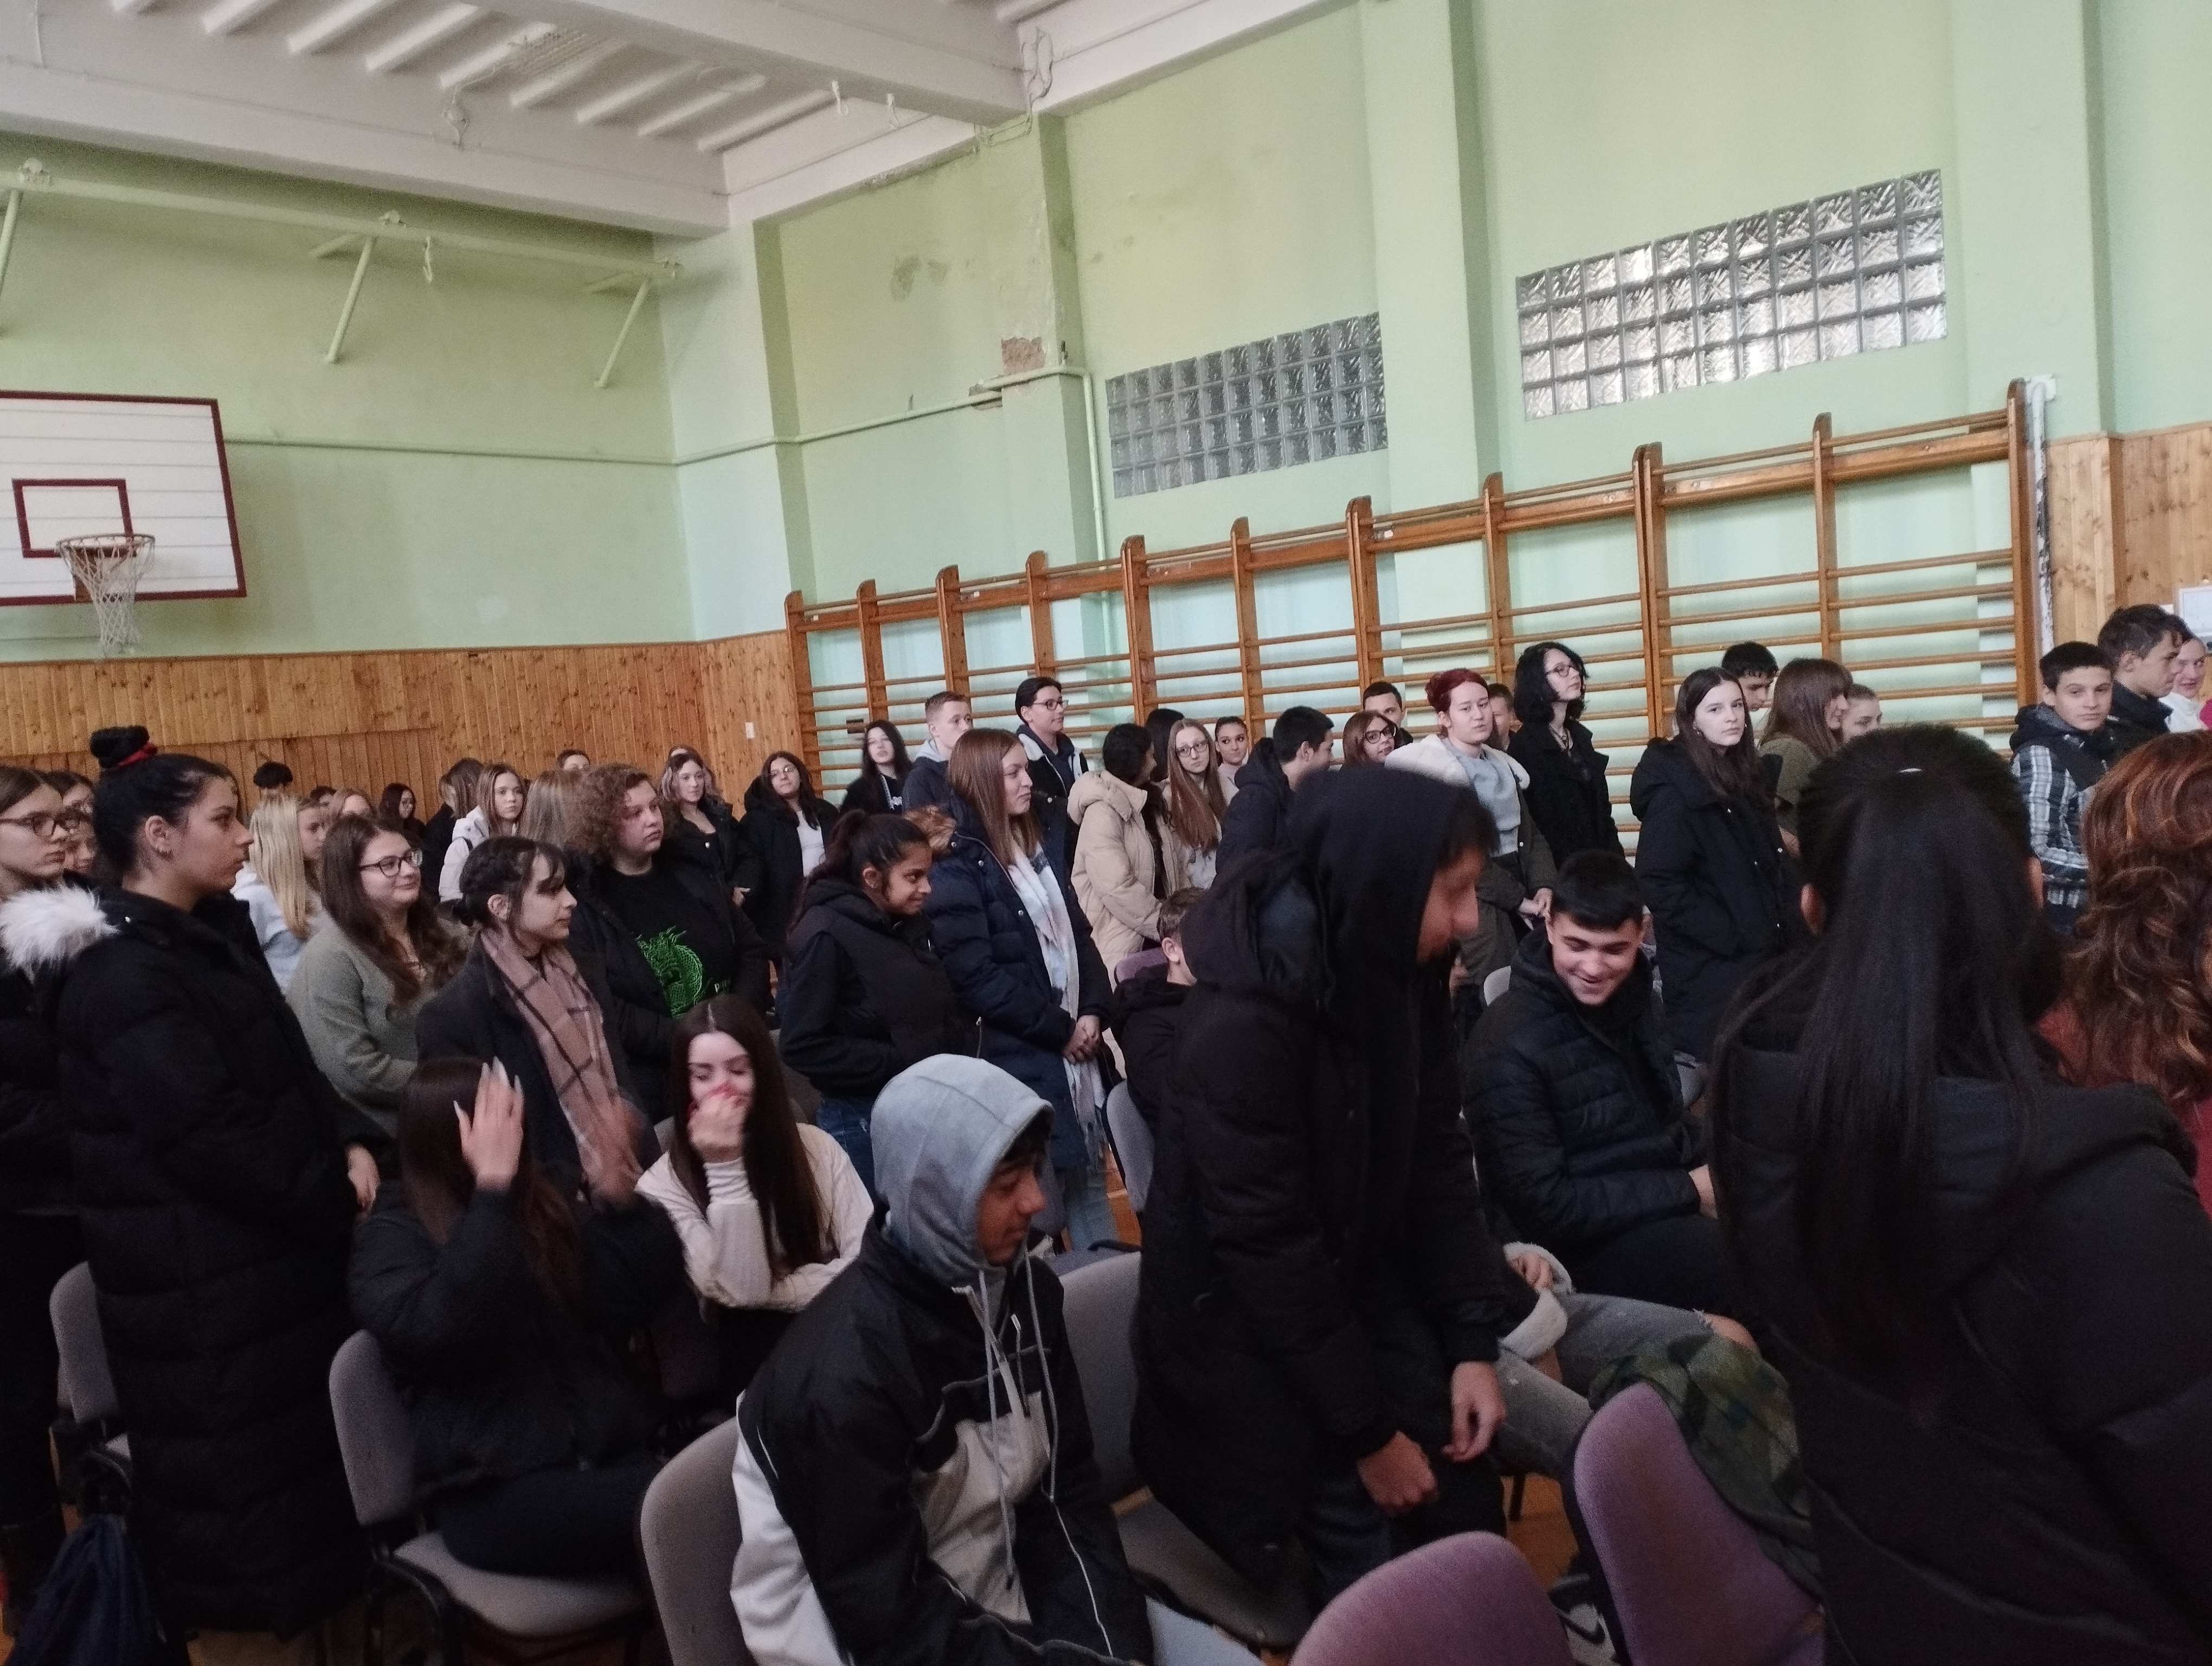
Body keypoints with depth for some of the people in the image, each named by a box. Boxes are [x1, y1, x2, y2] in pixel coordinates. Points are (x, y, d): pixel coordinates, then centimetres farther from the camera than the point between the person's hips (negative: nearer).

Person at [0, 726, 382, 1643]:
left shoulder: (213, 933, 9)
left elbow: (292, 1069, 13)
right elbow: (210, 1137, -23)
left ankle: (322, 1608, 34)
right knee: (236, 1462, 5)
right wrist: (333, 1202, -14)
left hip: (269, 1244, 9)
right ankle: (240, 1620, 22)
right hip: (199, 1276, -9)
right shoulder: (121, 973, -19)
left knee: (300, 1442, 19)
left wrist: (352, 1145, -4)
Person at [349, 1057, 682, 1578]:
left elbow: (653, 1283, 6)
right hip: (495, 1491, -5)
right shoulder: (393, 1235, -1)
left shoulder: (542, 1208, 14)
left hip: (610, 1452, 5)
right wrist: (492, 1189, -24)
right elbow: (436, 1329, -22)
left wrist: (618, 1187, -8)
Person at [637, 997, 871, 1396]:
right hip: (752, 1348, -3)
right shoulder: (664, 1185, -5)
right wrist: (724, 1168, -20)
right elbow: (742, 1292, -14)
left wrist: (772, 1294, -11)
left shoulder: (815, 1147, 3)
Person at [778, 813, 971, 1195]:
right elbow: (804, 1047, -19)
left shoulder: (911, 924, 8)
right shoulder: (825, 936, -15)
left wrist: (961, 1048, -1)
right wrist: (899, 1063, -19)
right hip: (865, 1122, -7)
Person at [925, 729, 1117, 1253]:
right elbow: (977, 977, -19)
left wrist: (1092, 1011, -4)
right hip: (1017, 1056, -7)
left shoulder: (1038, 850, 11)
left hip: (1076, 1043, 7)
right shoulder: (956, 867, -13)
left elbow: (1079, 935, 13)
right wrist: (1058, 1029, -14)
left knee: (1090, 1174, 15)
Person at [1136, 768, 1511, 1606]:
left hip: (1365, 1286, 6)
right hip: (1247, 1322, -6)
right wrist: (1368, 1430, -16)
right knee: (1363, 1553, -5)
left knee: (1464, 1500, 5)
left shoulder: (1400, 970, -8)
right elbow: (1266, 1245, -24)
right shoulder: (1245, 1016, -28)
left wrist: (1472, 1341, -4)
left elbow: (1437, 1159, 0)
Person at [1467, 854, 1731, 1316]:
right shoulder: (1512, 1045, -21)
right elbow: (1542, 1208, -21)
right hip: (1584, 1244, -8)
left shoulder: (1638, 997, 5)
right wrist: (1688, 1191, -18)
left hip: (1670, 1204, 9)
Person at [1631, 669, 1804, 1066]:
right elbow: (1659, 885, -21)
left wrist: (1790, 927, 5)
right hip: (1711, 966, -8)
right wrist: (1731, 937, -19)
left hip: (1765, 954, 8)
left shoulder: (1744, 776, 11)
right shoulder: (1674, 790, -15)